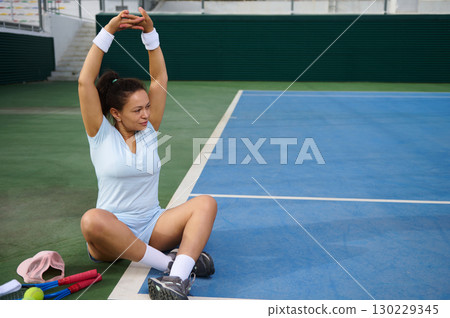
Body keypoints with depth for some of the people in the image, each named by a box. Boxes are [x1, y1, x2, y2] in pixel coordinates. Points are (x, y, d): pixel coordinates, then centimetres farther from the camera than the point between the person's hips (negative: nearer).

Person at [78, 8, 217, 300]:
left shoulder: (149, 132, 7)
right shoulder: (102, 136, -2)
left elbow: (160, 79, 2)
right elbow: (85, 82, -12)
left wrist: (150, 33, -7)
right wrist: (108, 32, -15)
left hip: (152, 226, 3)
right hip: (112, 234, -3)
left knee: (206, 203, -23)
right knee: (92, 220, -39)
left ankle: (178, 278, -44)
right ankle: (171, 262, -34)